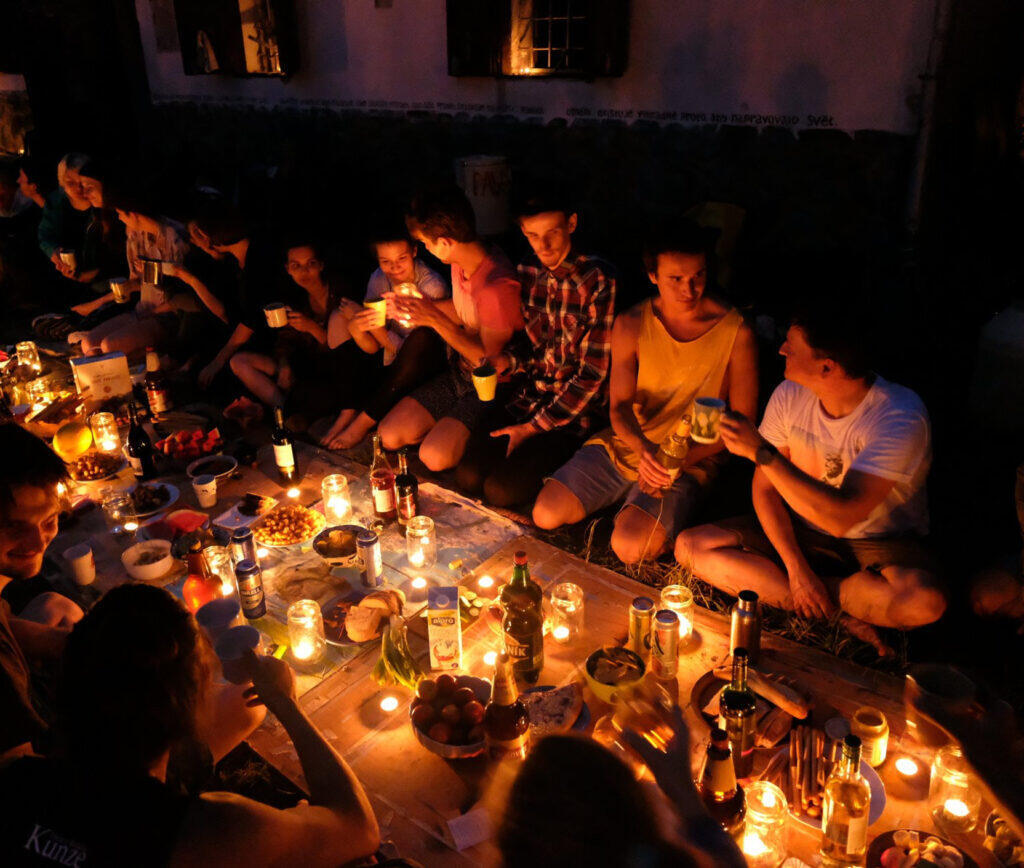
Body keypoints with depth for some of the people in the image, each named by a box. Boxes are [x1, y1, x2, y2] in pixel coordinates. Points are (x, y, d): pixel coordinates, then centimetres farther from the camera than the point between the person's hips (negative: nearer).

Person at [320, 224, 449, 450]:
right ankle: (348, 412, -14)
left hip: (428, 364, -6)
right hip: (390, 360, 6)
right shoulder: (378, 280, -4)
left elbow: (405, 350, -22)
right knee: (339, 317, -5)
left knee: (421, 337, -37)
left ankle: (364, 421, -24)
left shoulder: (432, 286, -21)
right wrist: (357, 328, -30)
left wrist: (376, 327, -35)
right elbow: (375, 348, -10)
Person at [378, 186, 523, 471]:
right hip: (458, 373, 8)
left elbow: (491, 362, -24)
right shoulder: (460, 263, -1)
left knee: (435, 457, -24)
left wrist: (436, 319, -22)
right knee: (390, 436, -4)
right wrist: (416, 306, 4)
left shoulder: (497, 287, -29)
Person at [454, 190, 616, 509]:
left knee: (501, 489, -17)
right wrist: (507, 359, -8)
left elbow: (593, 374, -16)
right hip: (528, 396, 6)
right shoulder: (526, 274, 5)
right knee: (468, 476, -9)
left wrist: (533, 427, -14)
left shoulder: (598, 281, -16)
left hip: (572, 411, -6)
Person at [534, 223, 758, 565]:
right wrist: (644, 448, -28)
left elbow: (741, 420, -7)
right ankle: (633, 502, 15)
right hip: (628, 443, 4)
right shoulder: (631, 324, -2)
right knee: (545, 514, -8)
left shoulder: (737, 332, -11)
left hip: (693, 459, -4)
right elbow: (619, 405, -6)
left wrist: (682, 458, -18)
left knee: (629, 547, -26)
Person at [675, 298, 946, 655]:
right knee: (690, 546, -14)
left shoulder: (900, 416, -25)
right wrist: (796, 567, -15)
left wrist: (761, 450, -35)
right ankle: (837, 615, -14)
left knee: (925, 602, -38)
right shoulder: (790, 395, -9)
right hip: (802, 532, 5)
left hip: (881, 543, -5)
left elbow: (841, 517, -33)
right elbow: (765, 487, -4)